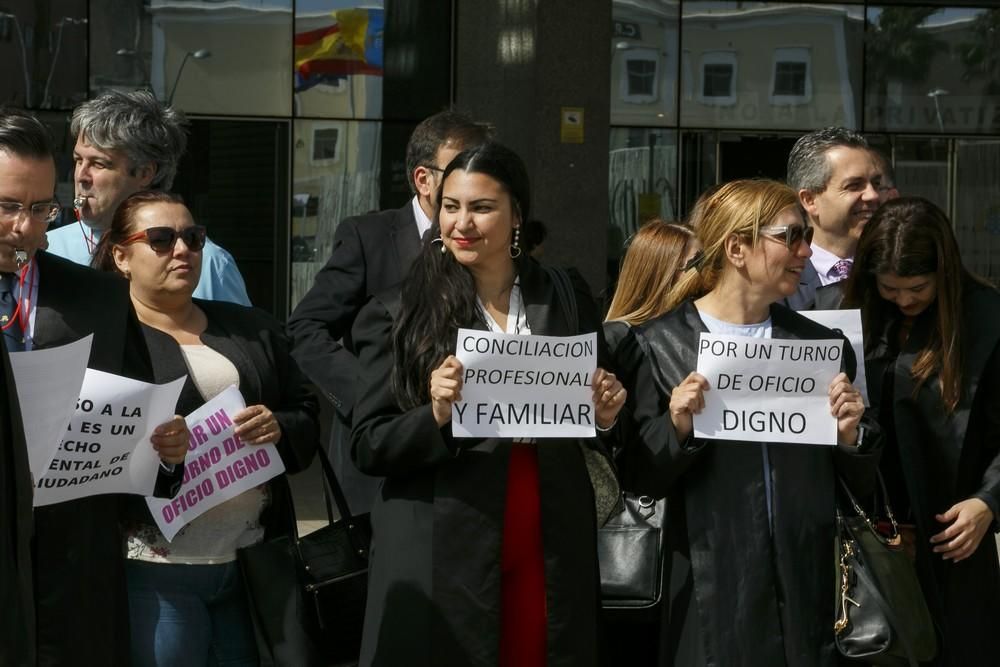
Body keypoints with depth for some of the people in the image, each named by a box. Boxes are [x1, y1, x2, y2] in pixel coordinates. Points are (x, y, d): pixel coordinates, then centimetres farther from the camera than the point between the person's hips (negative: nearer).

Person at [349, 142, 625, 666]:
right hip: (438, 559, -2)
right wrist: (435, 416, -21)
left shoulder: (567, 300, 7)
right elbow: (367, 448, -3)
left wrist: (605, 417, -6)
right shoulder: (399, 314, -1)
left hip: (551, 554, 2)